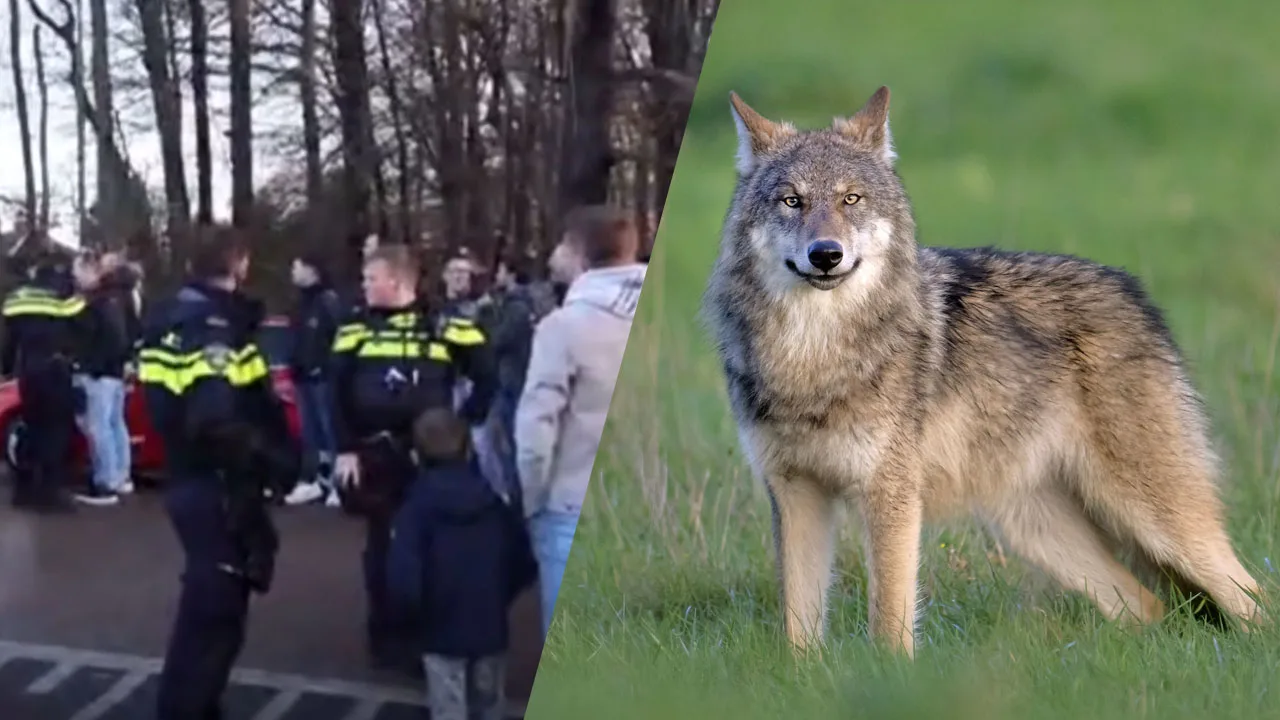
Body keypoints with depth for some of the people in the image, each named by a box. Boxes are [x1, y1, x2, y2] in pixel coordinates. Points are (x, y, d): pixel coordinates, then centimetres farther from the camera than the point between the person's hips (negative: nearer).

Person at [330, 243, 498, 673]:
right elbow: (339, 392, 4)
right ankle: (387, 639, 17)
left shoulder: (443, 327, -3)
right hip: (375, 456, 2)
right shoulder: (358, 329, 5)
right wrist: (346, 449, -3)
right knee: (382, 547, 7)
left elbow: (486, 375, 2)